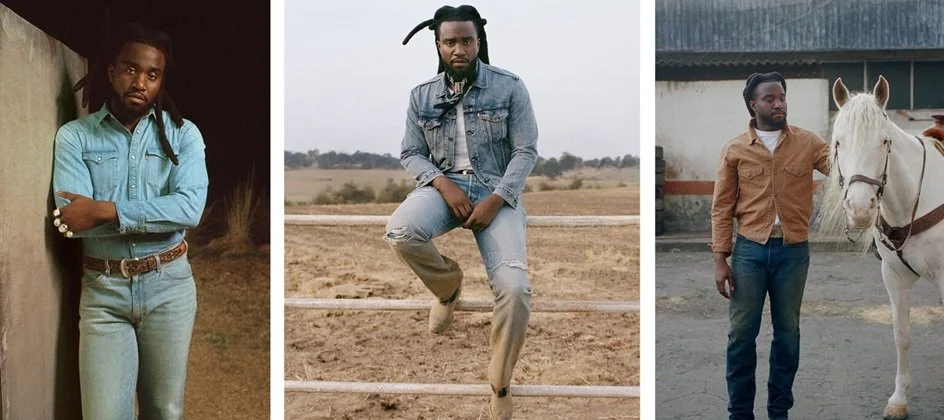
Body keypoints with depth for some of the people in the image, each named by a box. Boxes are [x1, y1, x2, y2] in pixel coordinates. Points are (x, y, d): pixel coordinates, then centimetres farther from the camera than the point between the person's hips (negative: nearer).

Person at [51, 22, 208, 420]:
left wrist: (106, 210, -21)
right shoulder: (74, 136, -1)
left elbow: (191, 207, -15)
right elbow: (72, 219, -13)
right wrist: (159, 215, -15)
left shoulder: (183, 134, 0)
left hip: (169, 286, 1)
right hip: (103, 289, 0)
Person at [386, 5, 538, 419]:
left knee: (514, 288, -23)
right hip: (443, 185, 2)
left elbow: (526, 151, -3)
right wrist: (442, 183, -14)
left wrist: (495, 200, -16)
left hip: (496, 191, -2)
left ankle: (500, 385, 1)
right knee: (400, 233, -34)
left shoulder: (509, 87, -2)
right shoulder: (422, 95, 6)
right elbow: (411, 154, 7)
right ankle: (448, 285, 2)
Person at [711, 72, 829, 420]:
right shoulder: (734, 150, 0)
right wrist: (720, 259, -4)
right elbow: (722, 208, 1)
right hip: (749, 251, -1)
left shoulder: (808, 143, 2)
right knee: (742, 333, 4)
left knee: (787, 333, 10)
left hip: (793, 251, 1)